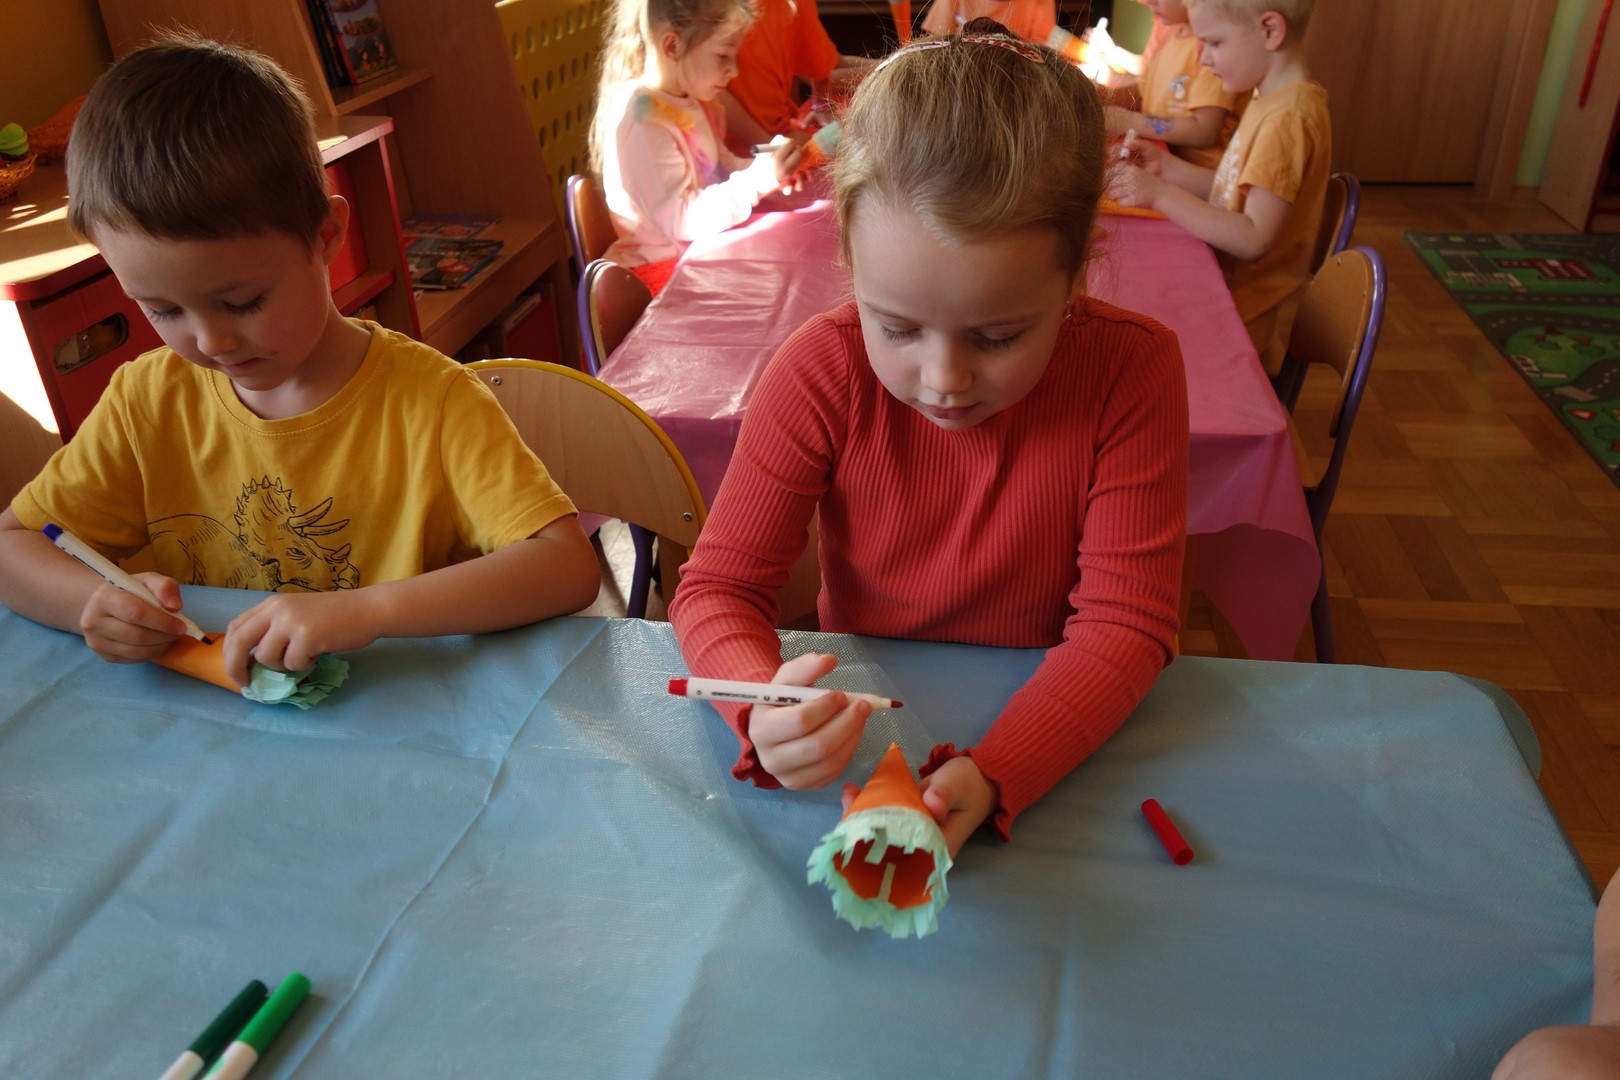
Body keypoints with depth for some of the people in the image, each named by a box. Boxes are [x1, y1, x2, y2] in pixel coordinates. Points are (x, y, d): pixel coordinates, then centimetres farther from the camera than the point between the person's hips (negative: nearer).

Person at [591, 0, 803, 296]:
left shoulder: (692, 100, 5)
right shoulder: (642, 122, -22)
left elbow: (719, 166, 16)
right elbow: (681, 220, -25)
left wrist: (769, 166, -3)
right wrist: (758, 179, -30)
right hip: (665, 267, -9)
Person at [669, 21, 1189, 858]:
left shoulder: (1132, 372, -18)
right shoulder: (822, 372, -17)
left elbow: (1125, 623, -18)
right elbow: (718, 586, -13)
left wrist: (992, 775, -35)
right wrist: (766, 708, -36)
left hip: (1053, 728, -1)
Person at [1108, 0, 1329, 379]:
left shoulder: (1288, 120, -20)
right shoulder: (1271, 103, 8)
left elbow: (1254, 239, -25)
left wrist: (1162, 195, -25)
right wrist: (1166, 166, 0)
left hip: (1242, 310, -8)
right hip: (1230, 283, 8)